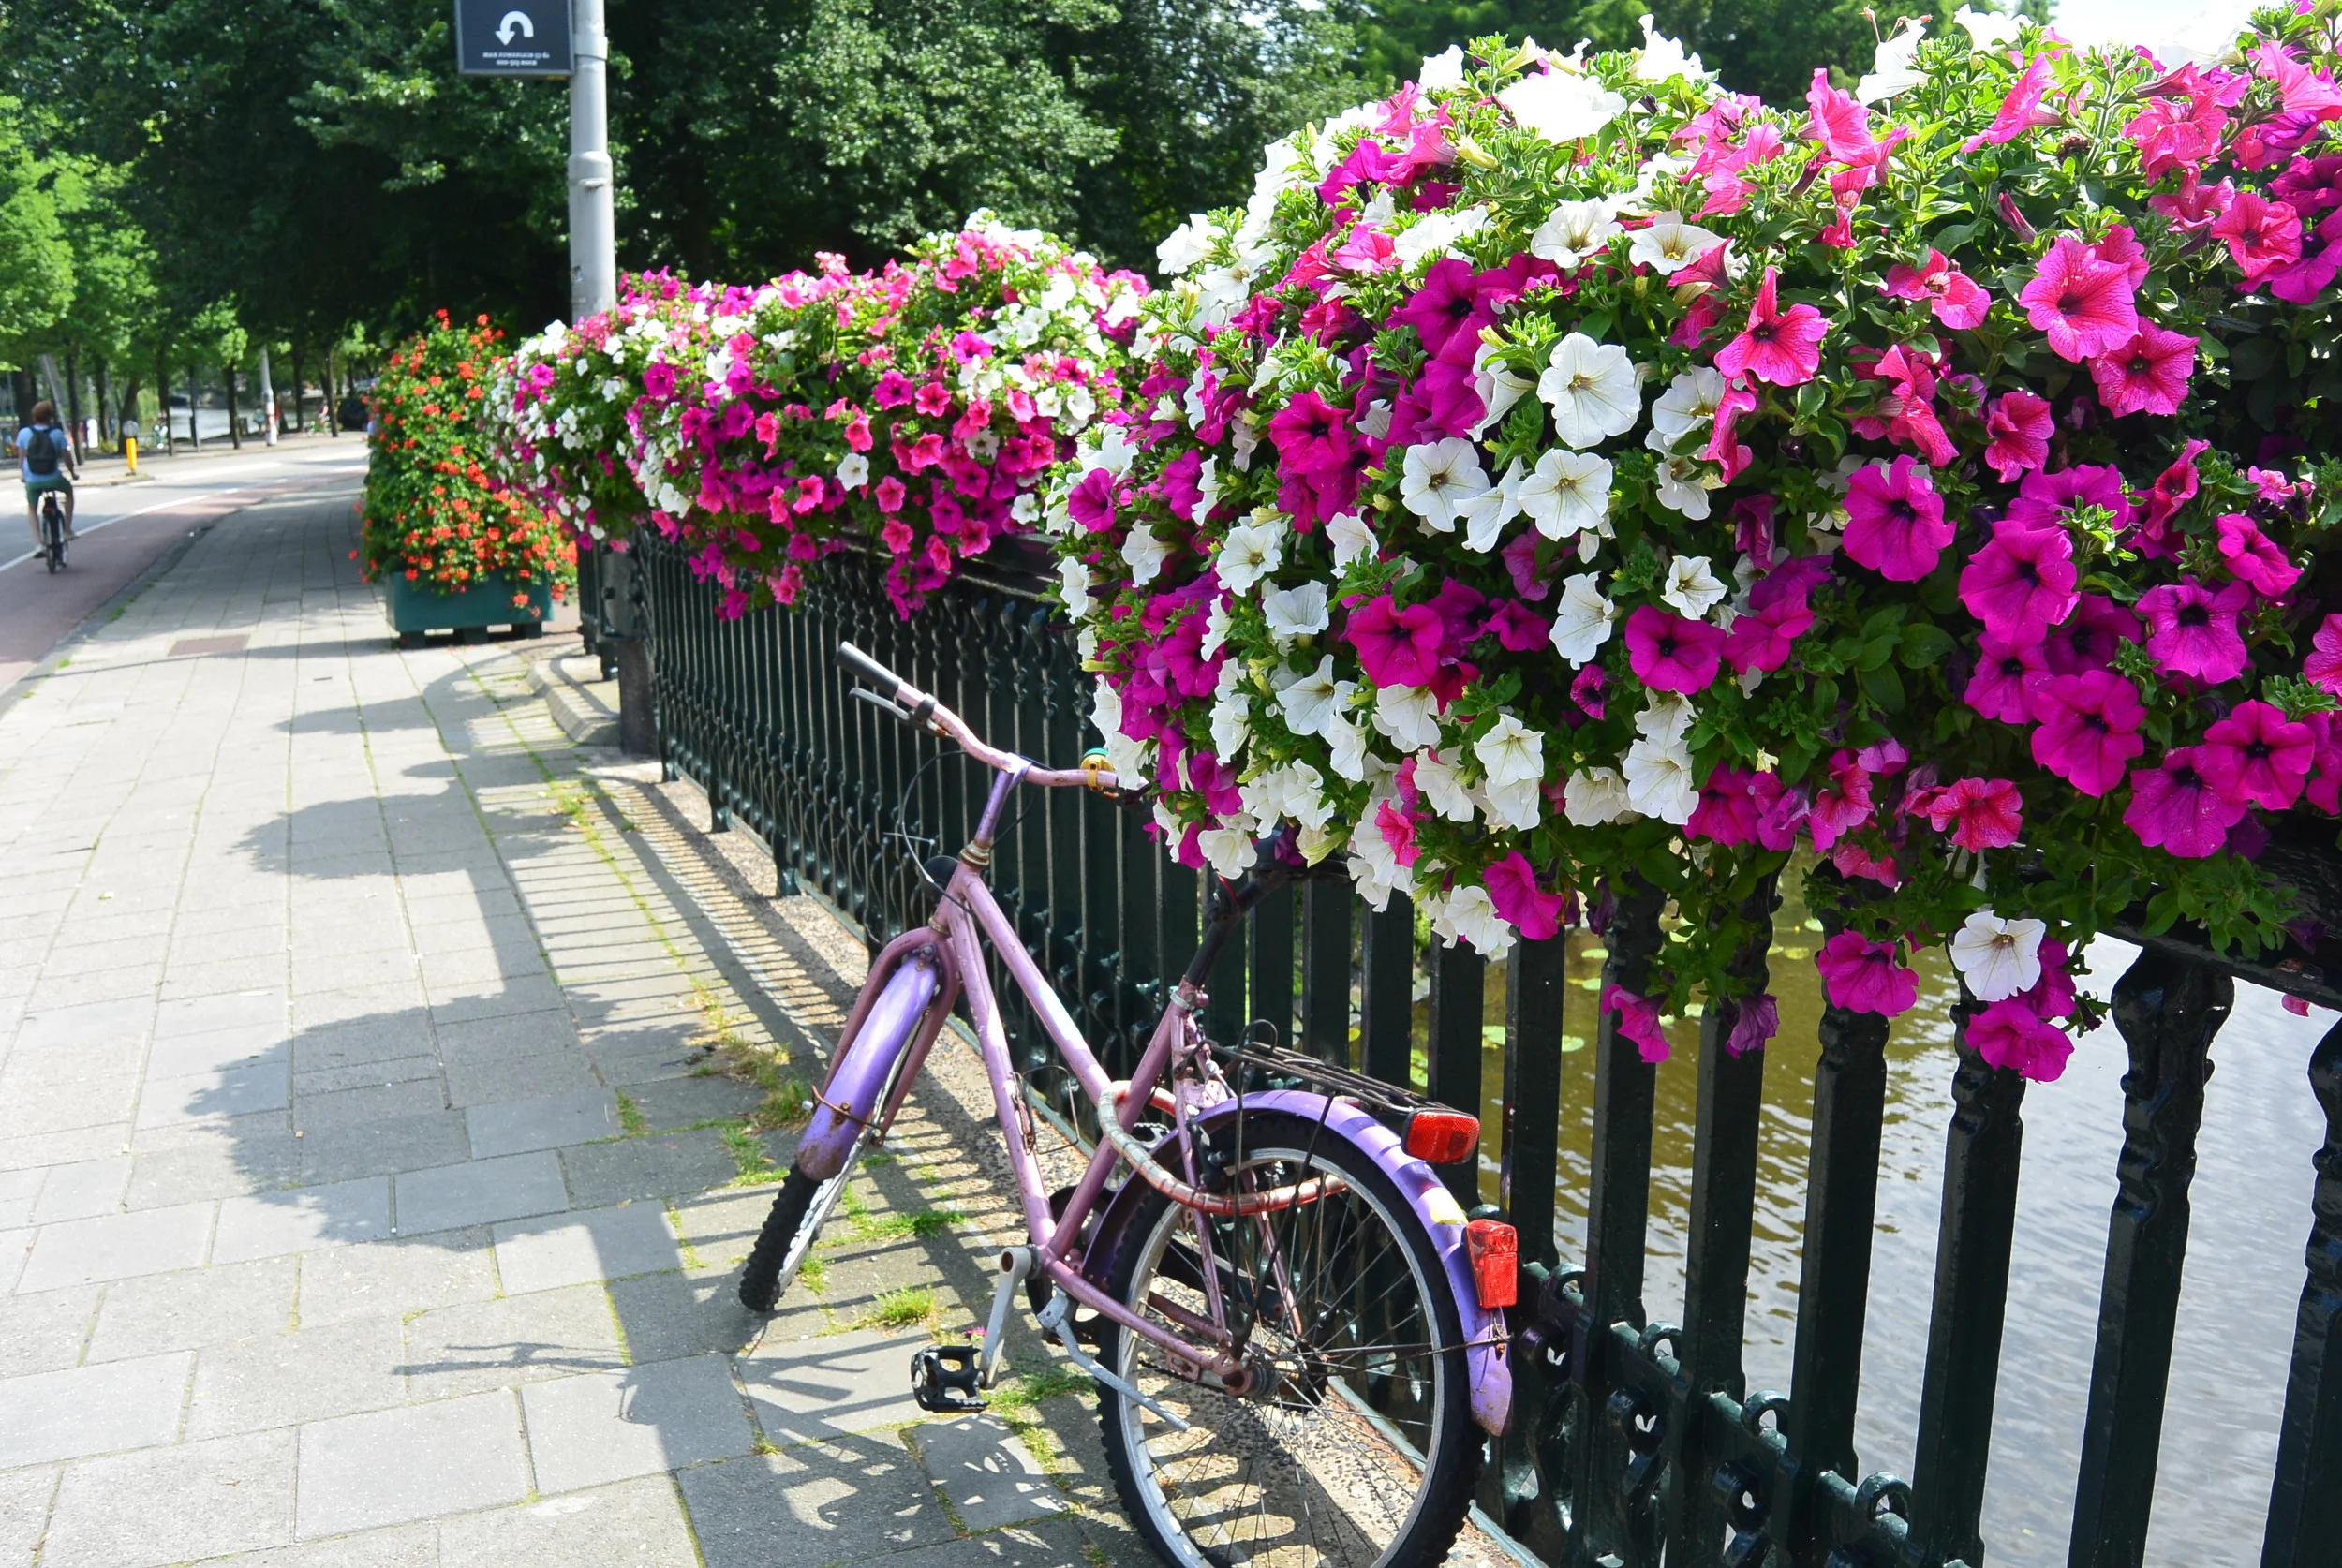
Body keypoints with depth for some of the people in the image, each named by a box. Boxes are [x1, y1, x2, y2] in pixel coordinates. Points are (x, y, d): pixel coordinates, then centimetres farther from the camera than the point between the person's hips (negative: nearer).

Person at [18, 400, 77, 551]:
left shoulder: (24, 433, -1)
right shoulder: (57, 433, -5)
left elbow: (21, 459, 5)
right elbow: (66, 458, -1)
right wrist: (73, 473, 16)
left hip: (32, 481, 1)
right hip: (53, 479, -1)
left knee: (31, 509, 22)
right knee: (69, 489, 32)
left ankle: (38, 543, 5)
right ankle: (67, 530, 28)